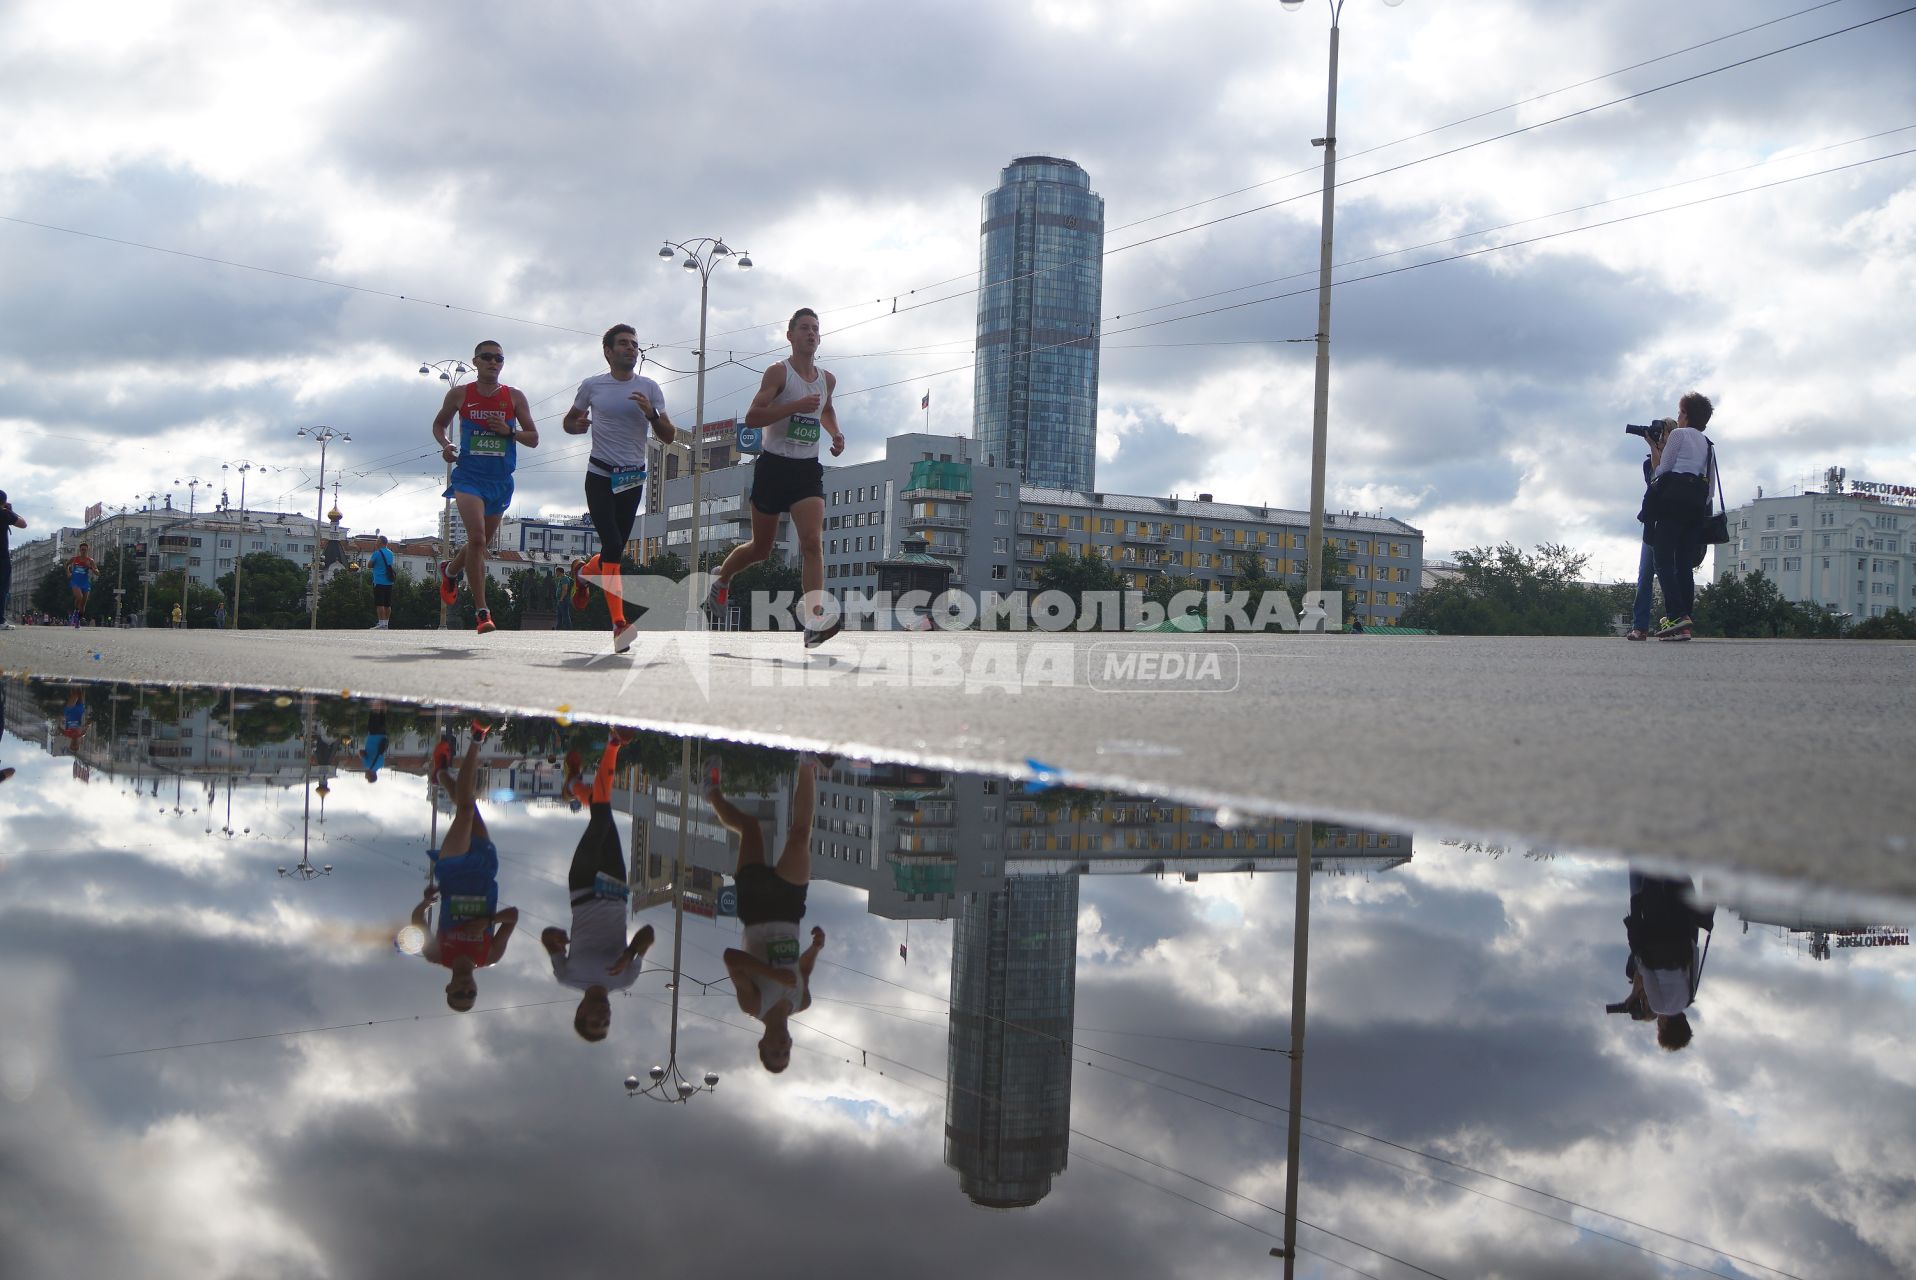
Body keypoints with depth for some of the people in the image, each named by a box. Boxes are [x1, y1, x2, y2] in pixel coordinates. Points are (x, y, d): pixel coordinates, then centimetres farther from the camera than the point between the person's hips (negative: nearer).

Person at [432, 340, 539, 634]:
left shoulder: (514, 397, 4)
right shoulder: (459, 395, 2)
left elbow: (533, 439, 6)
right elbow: (439, 424, 17)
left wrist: (510, 432, -14)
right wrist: (444, 444, -4)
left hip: (501, 480, 3)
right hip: (469, 475, -3)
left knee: (481, 542, 17)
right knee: (477, 538, -21)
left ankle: (450, 570, 50)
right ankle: (481, 611, -17)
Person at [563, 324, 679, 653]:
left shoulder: (650, 388, 5)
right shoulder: (592, 386, 4)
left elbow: (669, 437, 2)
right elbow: (569, 421, 18)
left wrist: (651, 413, -16)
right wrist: (578, 425, -6)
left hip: (633, 478, 3)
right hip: (600, 475, -3)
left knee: (616, 548, 9)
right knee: (612, 545, -16)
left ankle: (583, 571, 44)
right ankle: (619, 624, -19)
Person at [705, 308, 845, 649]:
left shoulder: (827, 380, 11)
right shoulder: (778, 372, -7)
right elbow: (751, 417, -17)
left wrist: (836, 433, 12)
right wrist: (795, 405, -27)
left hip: (808, 470, 3)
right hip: (774, 467, -3)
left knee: (813, 542, -16)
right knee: (761, 547, 9)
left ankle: (815, 623, -26)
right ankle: (721, 580, 40)